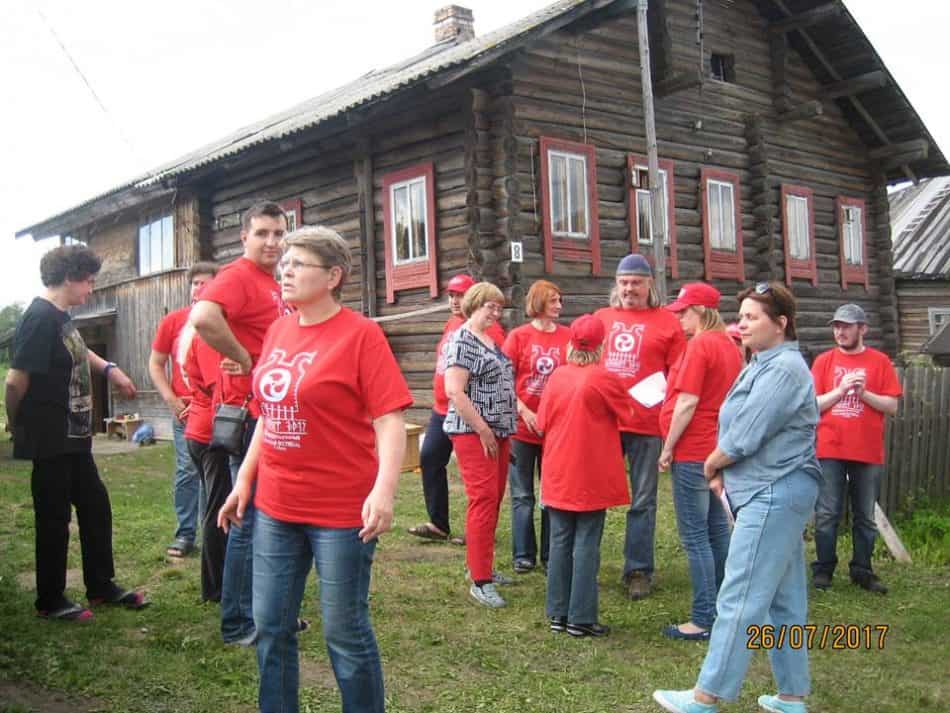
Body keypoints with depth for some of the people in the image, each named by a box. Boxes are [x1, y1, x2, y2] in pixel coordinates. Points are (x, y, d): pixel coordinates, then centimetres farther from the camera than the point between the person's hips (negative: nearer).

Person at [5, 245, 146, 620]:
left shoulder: (61, 317, 10)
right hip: (50, 441, -10)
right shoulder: (40, 318, -20)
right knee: (54, 518, 2)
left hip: (74, 437, 10)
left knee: (95, 506, 15)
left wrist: (109, 368, 22)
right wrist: (17, 427, -7)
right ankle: (50, 601, 16)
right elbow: (16, 381, -22)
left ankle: (101, 585, 28)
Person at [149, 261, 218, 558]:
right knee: (187, 470, 3)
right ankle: (185, 533, 12)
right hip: (185, 409, 1)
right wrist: (171, 400, -2)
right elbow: (155, 364, 9)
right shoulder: (173, 320, 4)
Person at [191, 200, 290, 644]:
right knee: (251, 519, -2)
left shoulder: (273, 284, 15)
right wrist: (243, 361, -23)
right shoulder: (238, 275, -14)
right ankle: (237, 624, 10)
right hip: (250, 412, -9)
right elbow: (203, 317, -33)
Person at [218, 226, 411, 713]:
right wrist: (244, 481, 16)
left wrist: (384, 489, -28)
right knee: (270, 627, 15)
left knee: (345, 633, 6)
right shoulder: (278, 331, 9)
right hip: (275, 508, 7)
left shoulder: (359, 334, -11)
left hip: (340, 512, -6)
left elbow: (389, 420, -16)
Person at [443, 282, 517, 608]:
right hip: (473, 433, -9)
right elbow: (454, 391, -19)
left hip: (498, 431, 9)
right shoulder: (462, 341, -11)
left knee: (493, 501, 12)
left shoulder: (491, 341, 16)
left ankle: (481, 566, 24)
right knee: (484, 500, -10)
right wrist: (483, 431, -17)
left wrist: (504, 430, 15)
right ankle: (479, 581, -5)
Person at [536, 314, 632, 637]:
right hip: (592, 475, -4)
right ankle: (581, 618, 6)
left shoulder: (557, 377, -1)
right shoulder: (604, 379, -12)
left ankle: (558, 613, 18)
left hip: (558, 474, 4)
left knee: (560, 542, 11)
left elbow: (541, 426, 3)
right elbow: (629, 410, 5)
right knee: (587, 544, 3)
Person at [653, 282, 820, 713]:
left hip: (774, 495, -11)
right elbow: (745, 427, 17)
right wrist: (722, 472, 4)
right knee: (784, 599, 14)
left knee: (740, 599, -6)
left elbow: (744, 435, -20)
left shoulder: (783, 370, -17)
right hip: (773, 493, 11)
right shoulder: (766, 364, 16)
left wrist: (711, 465, -2)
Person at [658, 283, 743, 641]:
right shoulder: (729, 345, 12)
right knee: (717, 530, 16)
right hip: (718, 449, 9)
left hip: (693, 452, -9)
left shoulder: (699, 345, -15)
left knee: (695, 537, -4)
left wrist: (668, 448, -12)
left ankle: (704, 620, 0)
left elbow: (687, 403, -20)